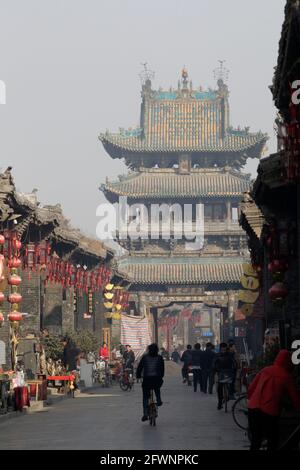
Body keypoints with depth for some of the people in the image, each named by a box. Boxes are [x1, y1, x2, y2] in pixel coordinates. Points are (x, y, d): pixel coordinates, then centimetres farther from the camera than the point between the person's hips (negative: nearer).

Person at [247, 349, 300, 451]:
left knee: (255, 441, 16)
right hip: (270, 413, -4)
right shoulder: (287, 377, 0)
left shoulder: (265, 370, 11)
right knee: (272, 442, 10)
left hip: (253, 409, 4)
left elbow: (251, 388, 14)